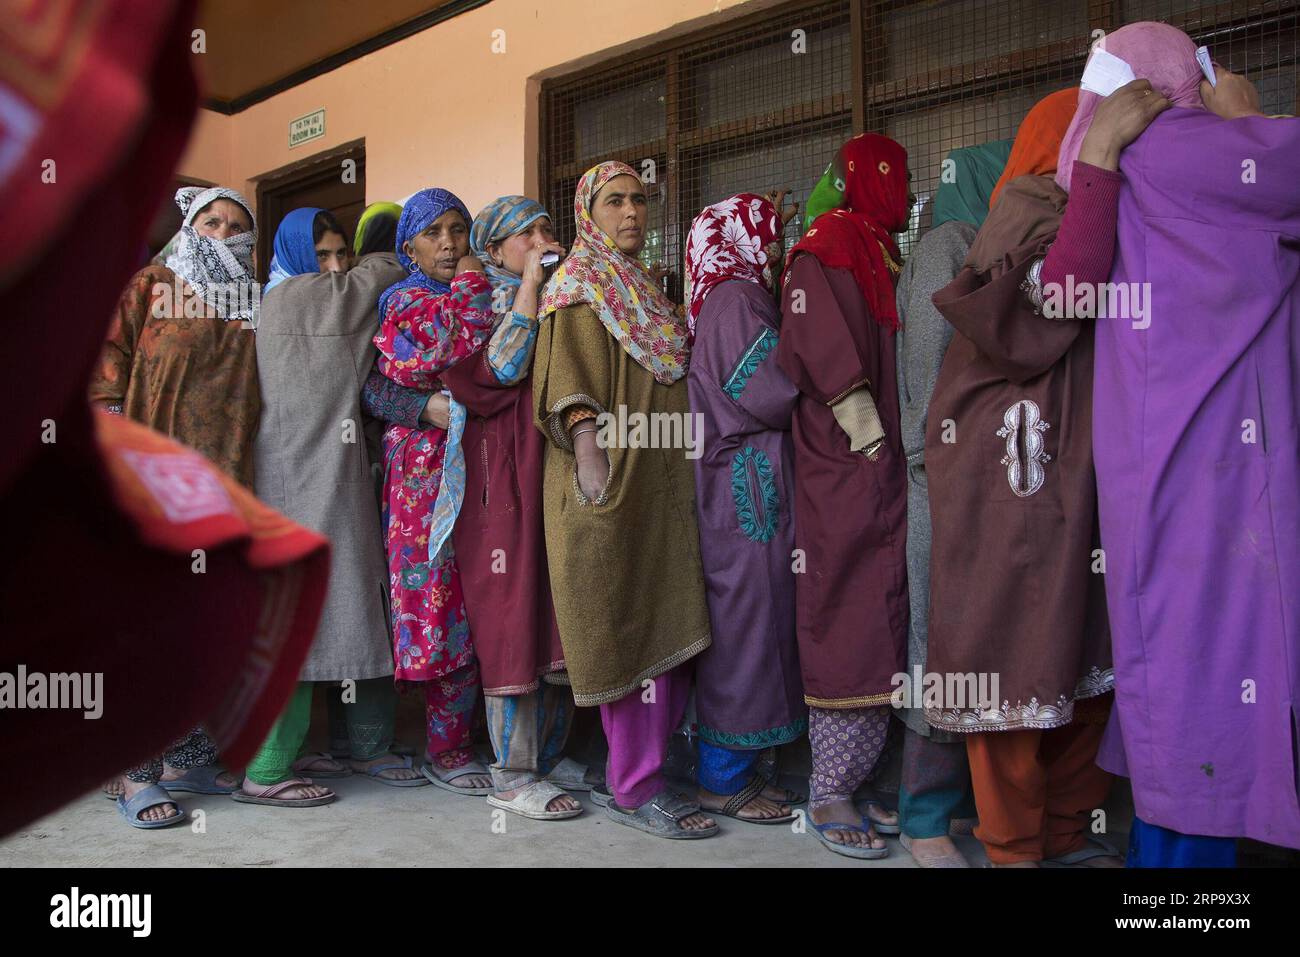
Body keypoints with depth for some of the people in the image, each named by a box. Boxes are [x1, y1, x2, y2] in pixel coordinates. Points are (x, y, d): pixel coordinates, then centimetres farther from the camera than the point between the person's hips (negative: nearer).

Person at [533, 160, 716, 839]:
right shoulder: (578, 284, 0)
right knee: (623, 622, -6)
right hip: (611, 476, -8)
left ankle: (643, 764, 18)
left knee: (666, 623, 7)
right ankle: (636, 787, 2)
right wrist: (586, 442, -27)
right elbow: (569, 372, -13)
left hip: (660, 477, 8)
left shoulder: (644, 288, 22)